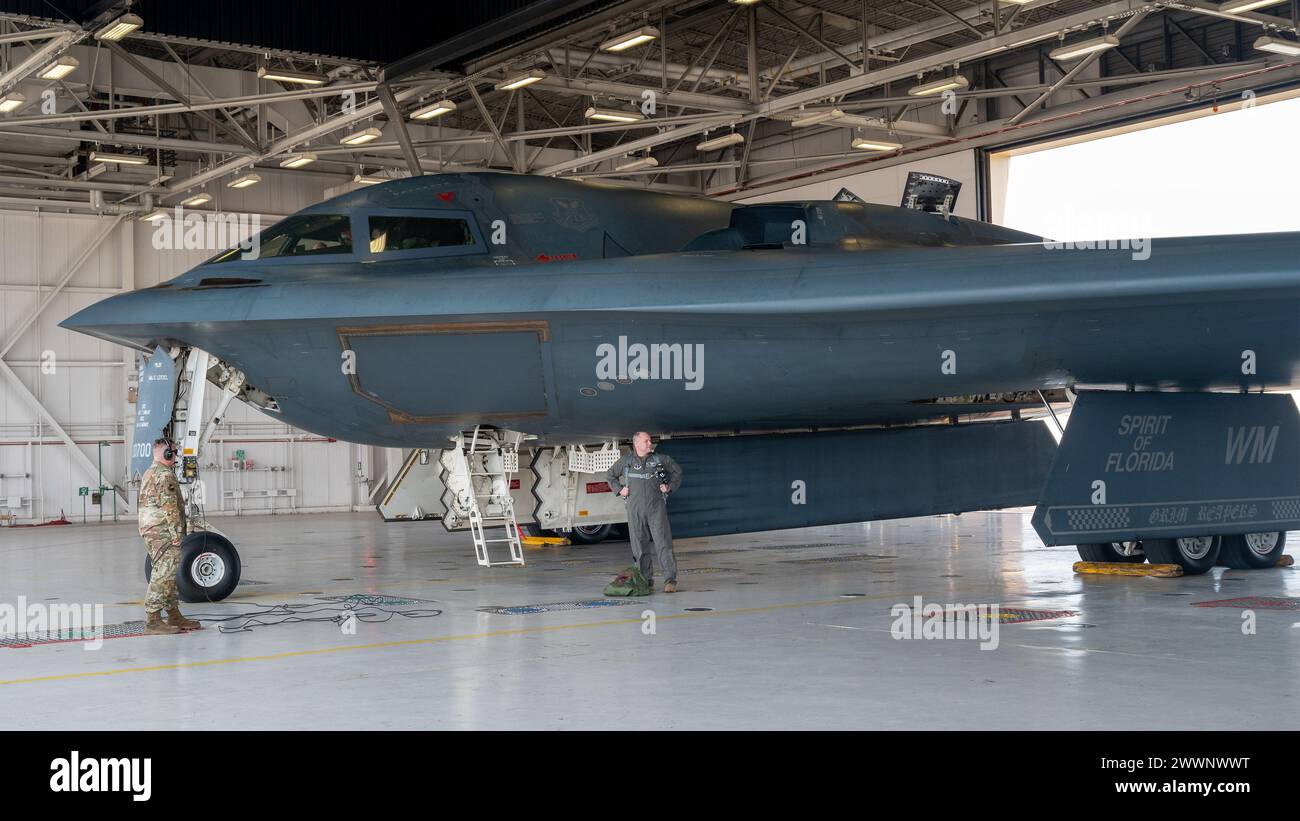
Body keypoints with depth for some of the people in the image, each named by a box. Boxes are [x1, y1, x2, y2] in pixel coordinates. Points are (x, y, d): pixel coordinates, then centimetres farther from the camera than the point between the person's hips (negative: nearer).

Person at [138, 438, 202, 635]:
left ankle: (174, 616, 21)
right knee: (163, 574, -10)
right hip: (163, 532, -11)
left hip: (150, 530, 11)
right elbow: (169, 506, -20)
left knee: (167, 574, 15)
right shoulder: (165, 475, -14)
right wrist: (176, 532, -18)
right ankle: (152, 621, -11)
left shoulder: (149, 473, 19)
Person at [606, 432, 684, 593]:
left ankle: (670, 580, -11)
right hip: (635, 510, 1)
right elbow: (610, 475, 22)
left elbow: (677, 470, 21)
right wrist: (619, 489, 9)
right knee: (640, 546, 3)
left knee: (663, 543, -9)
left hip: (656, 508, -1)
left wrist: (670, 486, 8)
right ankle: (646, 580, 12)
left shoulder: (660, 459, 7)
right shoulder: (626, 461, 8)